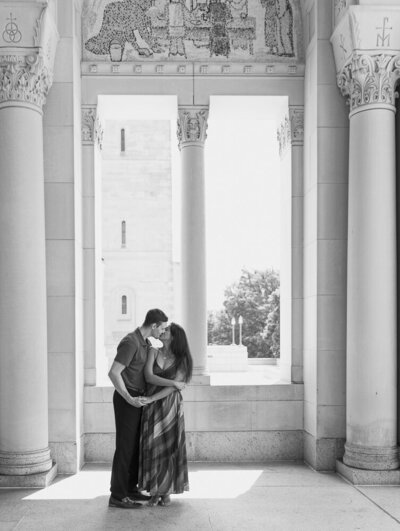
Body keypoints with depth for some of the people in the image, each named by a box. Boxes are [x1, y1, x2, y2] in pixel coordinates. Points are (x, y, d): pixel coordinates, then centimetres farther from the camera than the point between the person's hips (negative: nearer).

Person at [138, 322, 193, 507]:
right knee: (152, 447, 1)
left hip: (171, 406, 0)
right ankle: (154, 491, 11)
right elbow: (148, 376, -12)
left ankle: (166, 492, 15)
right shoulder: (154, 352, 1)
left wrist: (151, 398, -19)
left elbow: (173, 387, -11)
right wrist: (171, 382, -20)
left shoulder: (181, 360, -1)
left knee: (169, 447, 3)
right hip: (152, 408, 1)